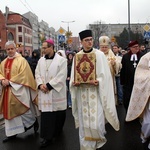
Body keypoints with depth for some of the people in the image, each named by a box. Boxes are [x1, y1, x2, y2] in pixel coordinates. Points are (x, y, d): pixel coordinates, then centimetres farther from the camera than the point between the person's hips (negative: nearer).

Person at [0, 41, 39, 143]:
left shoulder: (21, 60, -9)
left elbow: (23, 75, -17)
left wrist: (10, 81, -17)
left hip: (19, 89, -6)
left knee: (22, 109, 2)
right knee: (10, 111, 9)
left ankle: (33, 121, 30)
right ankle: (12, 132, 19)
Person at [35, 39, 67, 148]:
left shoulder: (61, 60, -6)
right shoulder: (41, 60, 9)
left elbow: (61, 76, -13)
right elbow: (37, 73, 8)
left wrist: (49, 85, -16)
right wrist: (40, 85, -10)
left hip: (56, 91, -3)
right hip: (44, 91, 4)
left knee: (57, 112, 8)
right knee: (46, 113, 2)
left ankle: (57, 132, 30)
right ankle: (48, 137, 10)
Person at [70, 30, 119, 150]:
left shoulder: (99, 54, -2)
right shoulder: (77, 56, 6)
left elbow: (105, 75, -5)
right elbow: (73, 75, 8)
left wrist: (98, 81, -23)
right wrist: (74, 82, -12)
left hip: (96, 92, -3)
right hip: (82, 93, 3)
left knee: (96, 122, -4)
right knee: (84, 121, 7)